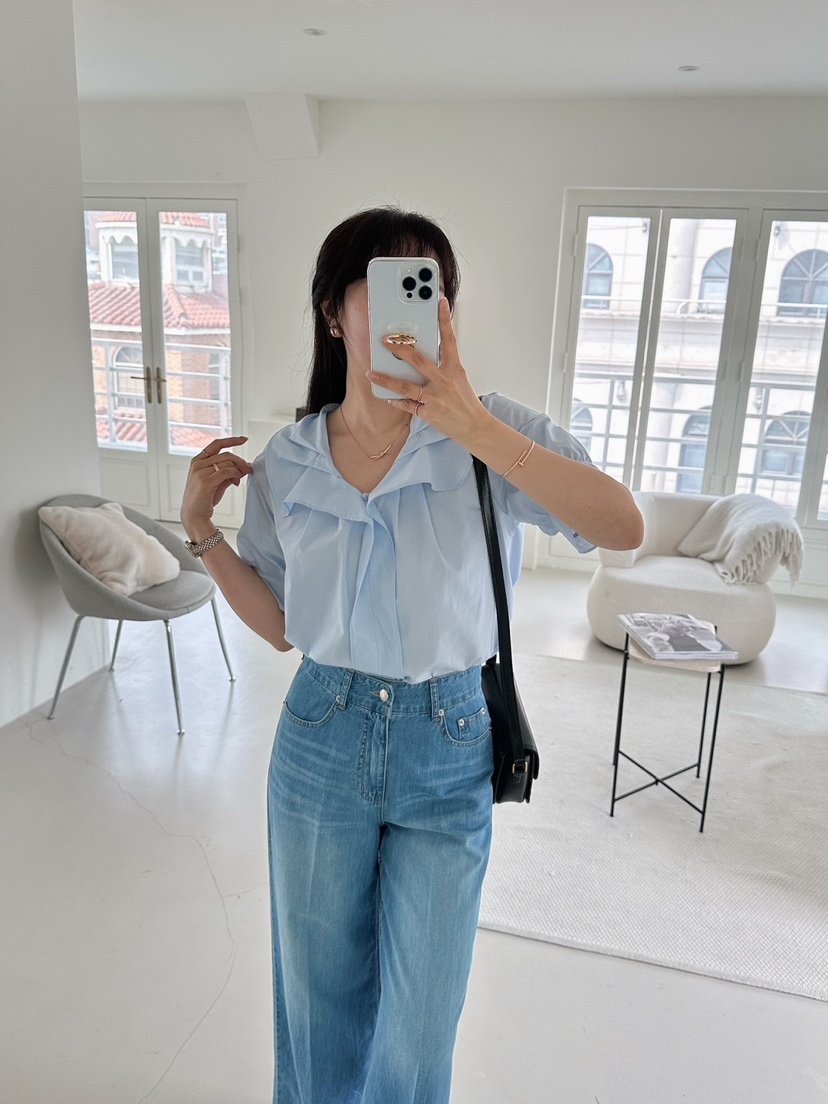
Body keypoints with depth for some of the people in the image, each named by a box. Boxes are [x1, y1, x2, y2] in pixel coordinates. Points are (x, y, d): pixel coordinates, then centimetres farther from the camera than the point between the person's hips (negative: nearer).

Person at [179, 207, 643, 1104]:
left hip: (449, 746, -2)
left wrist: (475, 426, -37)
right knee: (316, 996, 23)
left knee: (419, 1022, 18)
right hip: (321, 738, 2)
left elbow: (623, 528, -28)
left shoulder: (491, 432, -12)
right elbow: (282, 627, 5)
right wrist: (201, 527, -5)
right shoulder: (286, 464, -3)